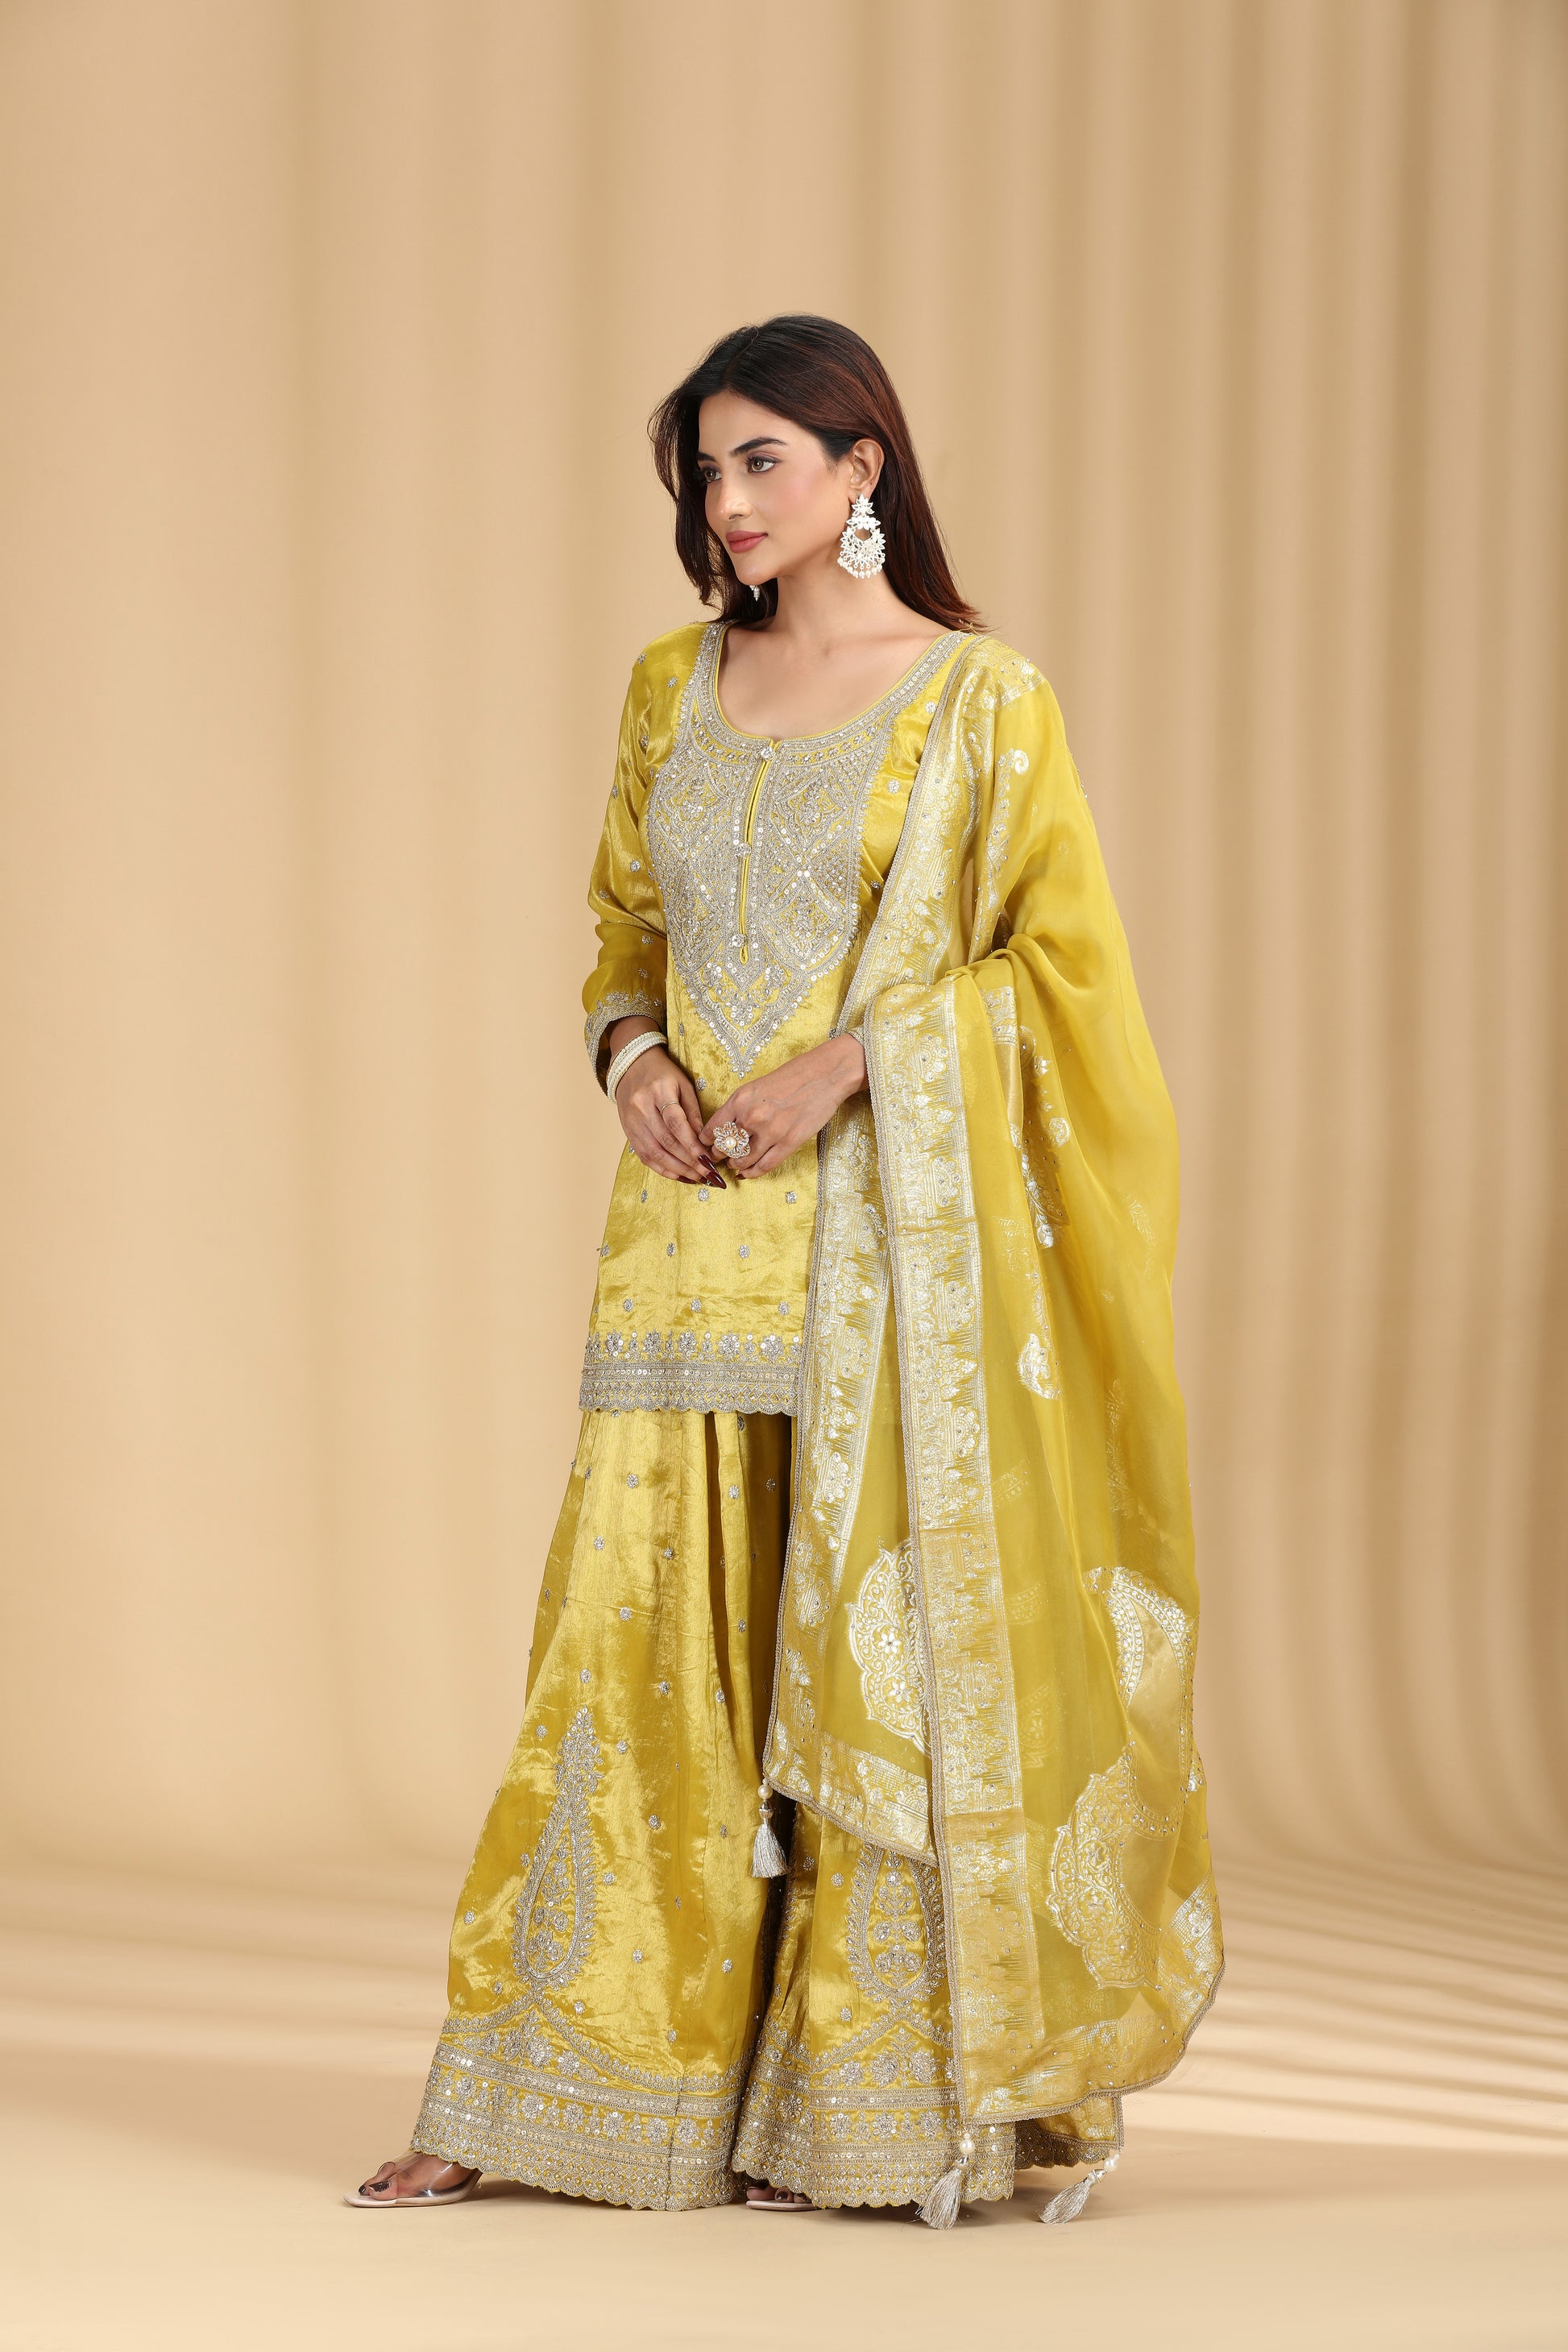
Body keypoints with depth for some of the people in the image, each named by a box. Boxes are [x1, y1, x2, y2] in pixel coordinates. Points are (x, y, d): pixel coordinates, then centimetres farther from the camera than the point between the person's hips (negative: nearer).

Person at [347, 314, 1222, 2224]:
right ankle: (540, 2099, 8)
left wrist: (849, 1058, -14)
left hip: (886, 1227, -4)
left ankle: (858, 2104, 7)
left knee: (884, 1635, -2)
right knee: (649, 1646, 4)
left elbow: (1062, 955, -4)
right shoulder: (673, 687, 12)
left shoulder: (979, 699, -2)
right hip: (697, 1225, 4)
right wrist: (630, 1051, -2)